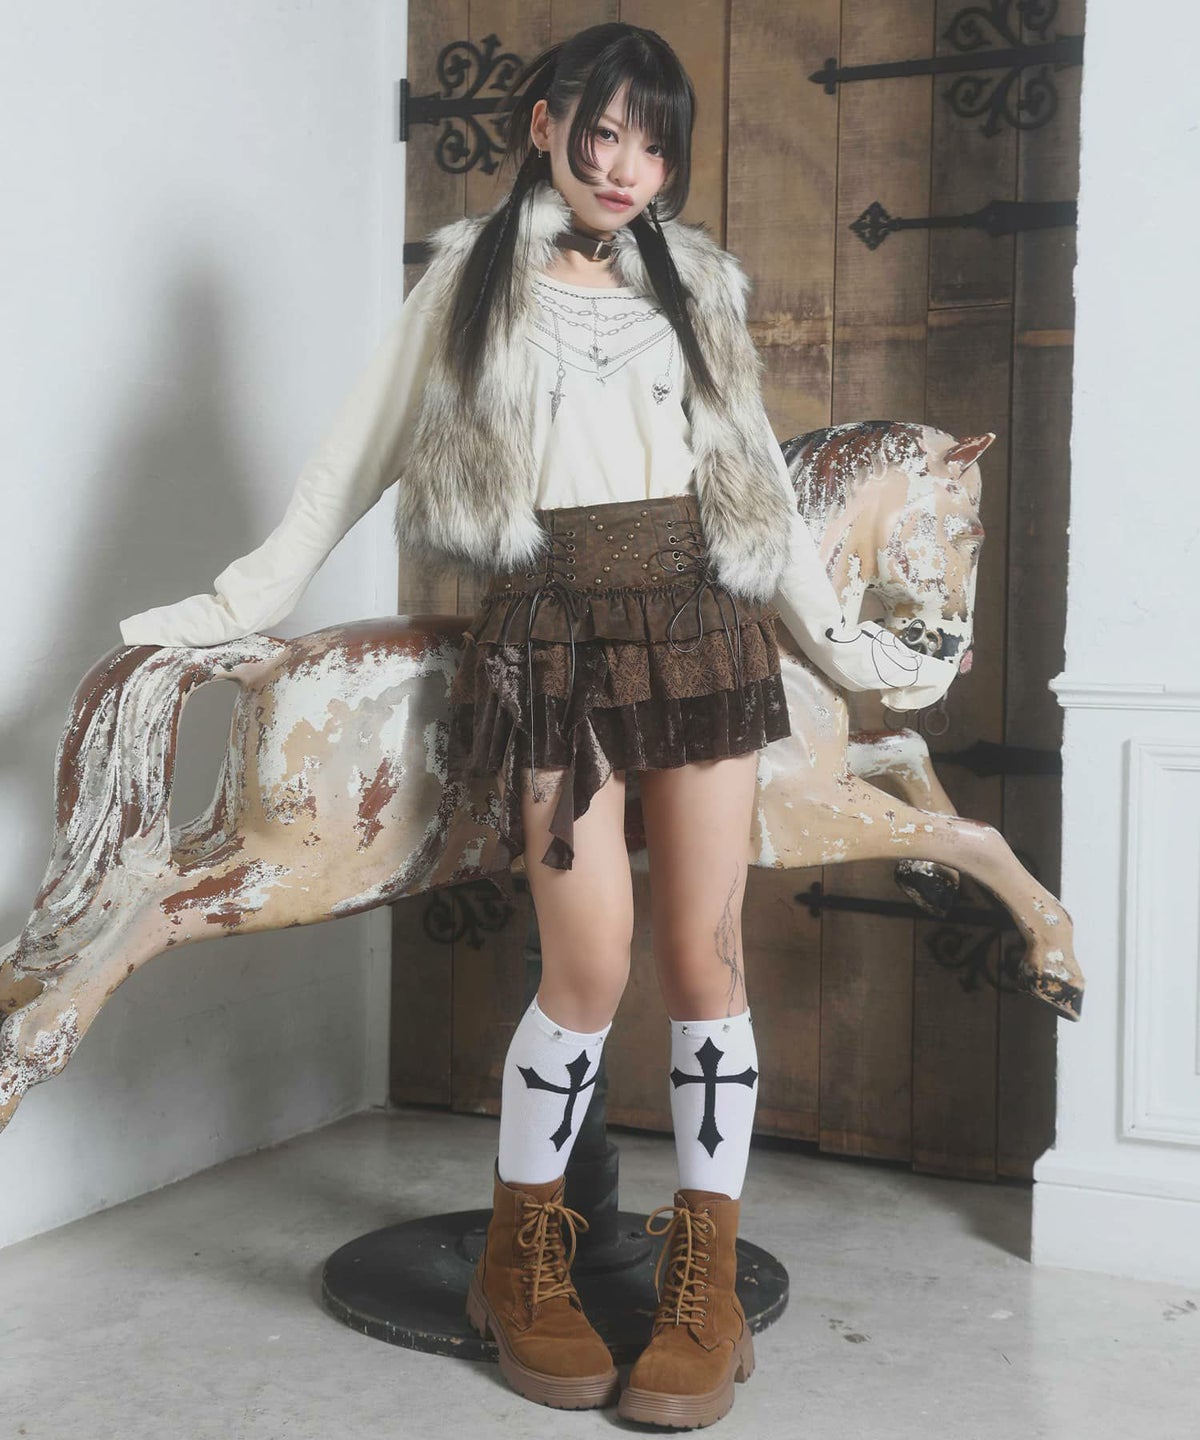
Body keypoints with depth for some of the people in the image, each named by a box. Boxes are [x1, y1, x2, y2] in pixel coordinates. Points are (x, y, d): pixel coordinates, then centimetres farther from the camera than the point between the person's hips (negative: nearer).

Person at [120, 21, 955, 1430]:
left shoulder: (696, 283, 16)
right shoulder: (470, 279, 10)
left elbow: (758, 480, 19)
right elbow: (357, 455, 10)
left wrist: (843, 639, 17)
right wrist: (242, 599, 7)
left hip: (699, 621, 3)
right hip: (549, 626, -3)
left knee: (705, 956, -2)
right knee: (590, 969, -10)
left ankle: (706, 1283, 10)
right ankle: (522, 1259, 12)